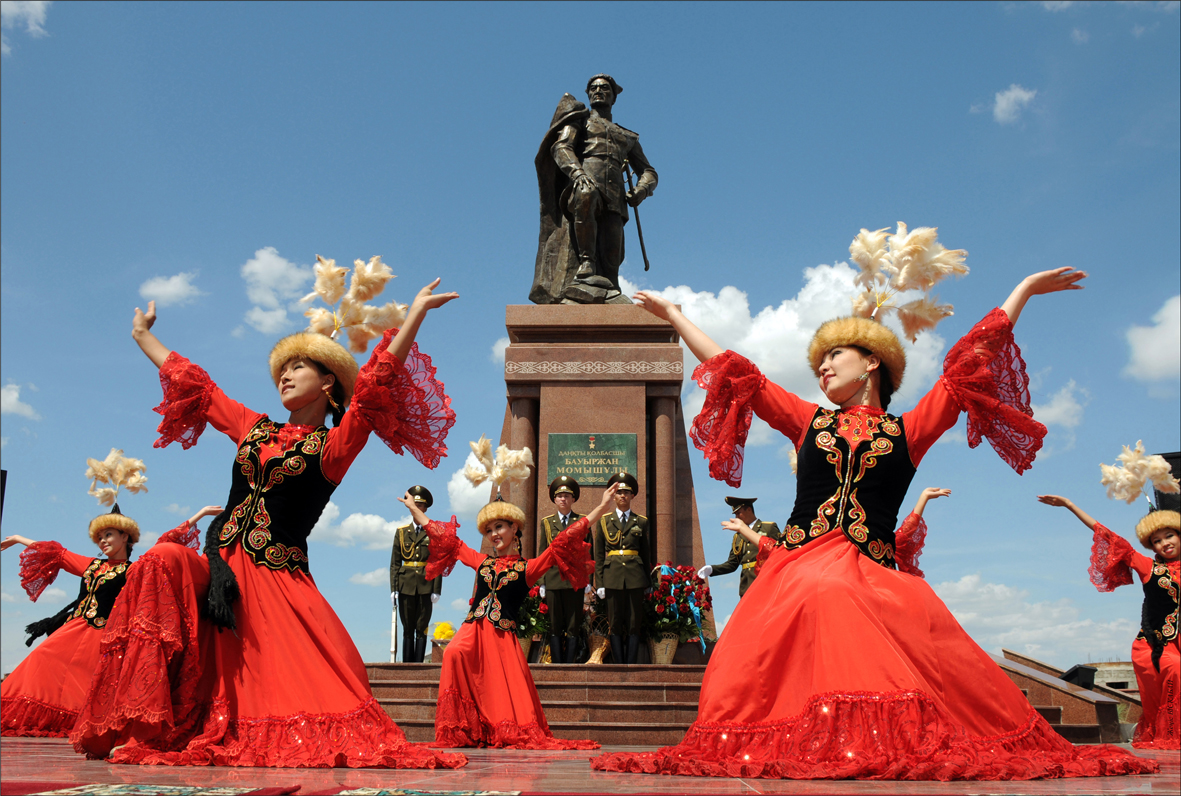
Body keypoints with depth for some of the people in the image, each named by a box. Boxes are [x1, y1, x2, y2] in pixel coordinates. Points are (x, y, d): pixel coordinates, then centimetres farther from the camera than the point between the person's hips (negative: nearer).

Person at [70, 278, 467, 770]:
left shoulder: (333, 446, 3)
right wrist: (143, 337, 38)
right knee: (163, 561, -26)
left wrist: (416, 314, -20)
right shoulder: (253, 428, 18)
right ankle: (144, 728, -24)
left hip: (280, 578, -3)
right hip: (221, 565, 4)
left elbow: (376, 386, -10)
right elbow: (193, 383, 28)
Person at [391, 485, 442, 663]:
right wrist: (393, 589, -1)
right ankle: (407, 665, 5)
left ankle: (419, 664, 0)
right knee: (407, 629, 4)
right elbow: (394, 563, 8)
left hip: (426, 586, -1)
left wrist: (436, 589, -5)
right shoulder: (401, 532, 11)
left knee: (422, 628, -1)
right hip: (406, 586, 2)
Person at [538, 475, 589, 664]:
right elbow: (541, 555, 11)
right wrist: (541, 582, 4)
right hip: (553, 579, 1)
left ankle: (570, 664, 5)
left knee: (573, 626, 0)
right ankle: (557, 666, 8)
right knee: (555, 627, 3)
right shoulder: (547, 522, 12)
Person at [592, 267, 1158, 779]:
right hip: (799, 568, 1)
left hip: (876, 577, -1)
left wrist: (1024, 289, 21)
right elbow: (734, 371, 22)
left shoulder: (908, 431, 14)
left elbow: (969, 363, 17)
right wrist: (673, 315, 27)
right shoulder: (808, 422, 19)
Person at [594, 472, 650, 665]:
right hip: (613, 576, 0)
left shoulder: (641, 522, 11)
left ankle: (631, 665, 6)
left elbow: (646, 553, 13)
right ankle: (619, 666, 6)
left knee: (634, 624, 1)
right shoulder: (603, 521, 8)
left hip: (635, 576, 1)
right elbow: (598, 555, 7)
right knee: (615, 624, 1)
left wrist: (648, 580, 7)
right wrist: (599, 583, 0)